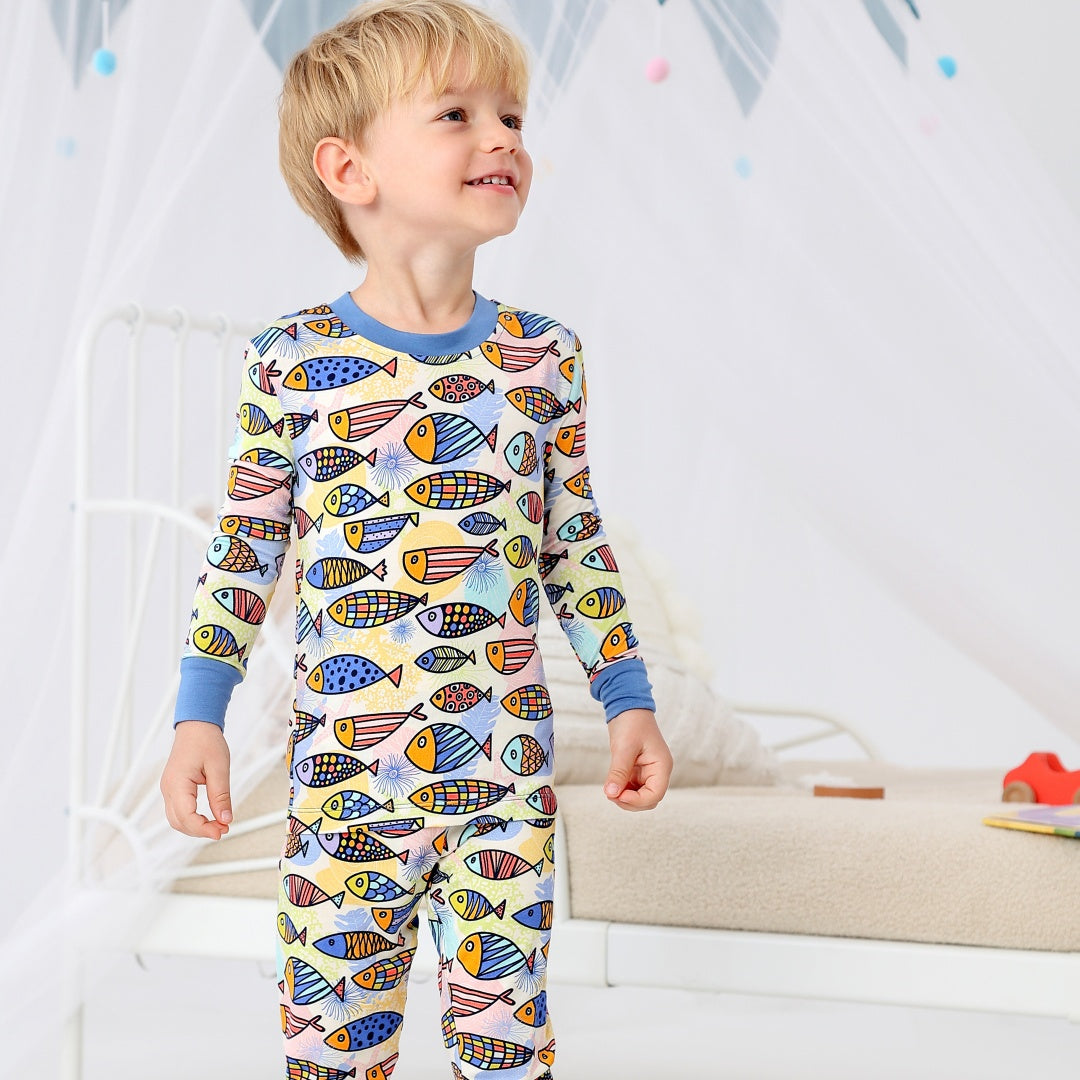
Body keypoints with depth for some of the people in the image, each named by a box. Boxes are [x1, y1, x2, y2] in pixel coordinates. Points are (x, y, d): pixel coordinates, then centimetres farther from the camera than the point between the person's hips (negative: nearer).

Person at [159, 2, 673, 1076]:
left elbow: (577, 550, 8)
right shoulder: (291, 363, -6)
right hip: (343, 775, -1)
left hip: (506, 780, 2)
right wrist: (199, 714, 1)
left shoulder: (543, 358, 0)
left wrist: (628, 700, 7)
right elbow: (243, 548, 2)